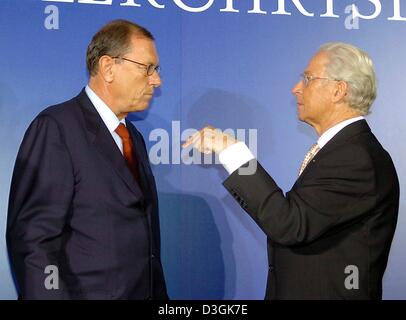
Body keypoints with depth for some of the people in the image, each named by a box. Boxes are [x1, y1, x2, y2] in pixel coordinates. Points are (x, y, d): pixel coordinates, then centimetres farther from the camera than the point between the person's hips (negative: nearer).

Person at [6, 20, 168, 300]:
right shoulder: (56, 127, -12)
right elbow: (32, 238, -18)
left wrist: (159, 294, 9)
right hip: (86, 291, -7)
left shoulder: (133, 137, 13)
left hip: (146, 290, 8)